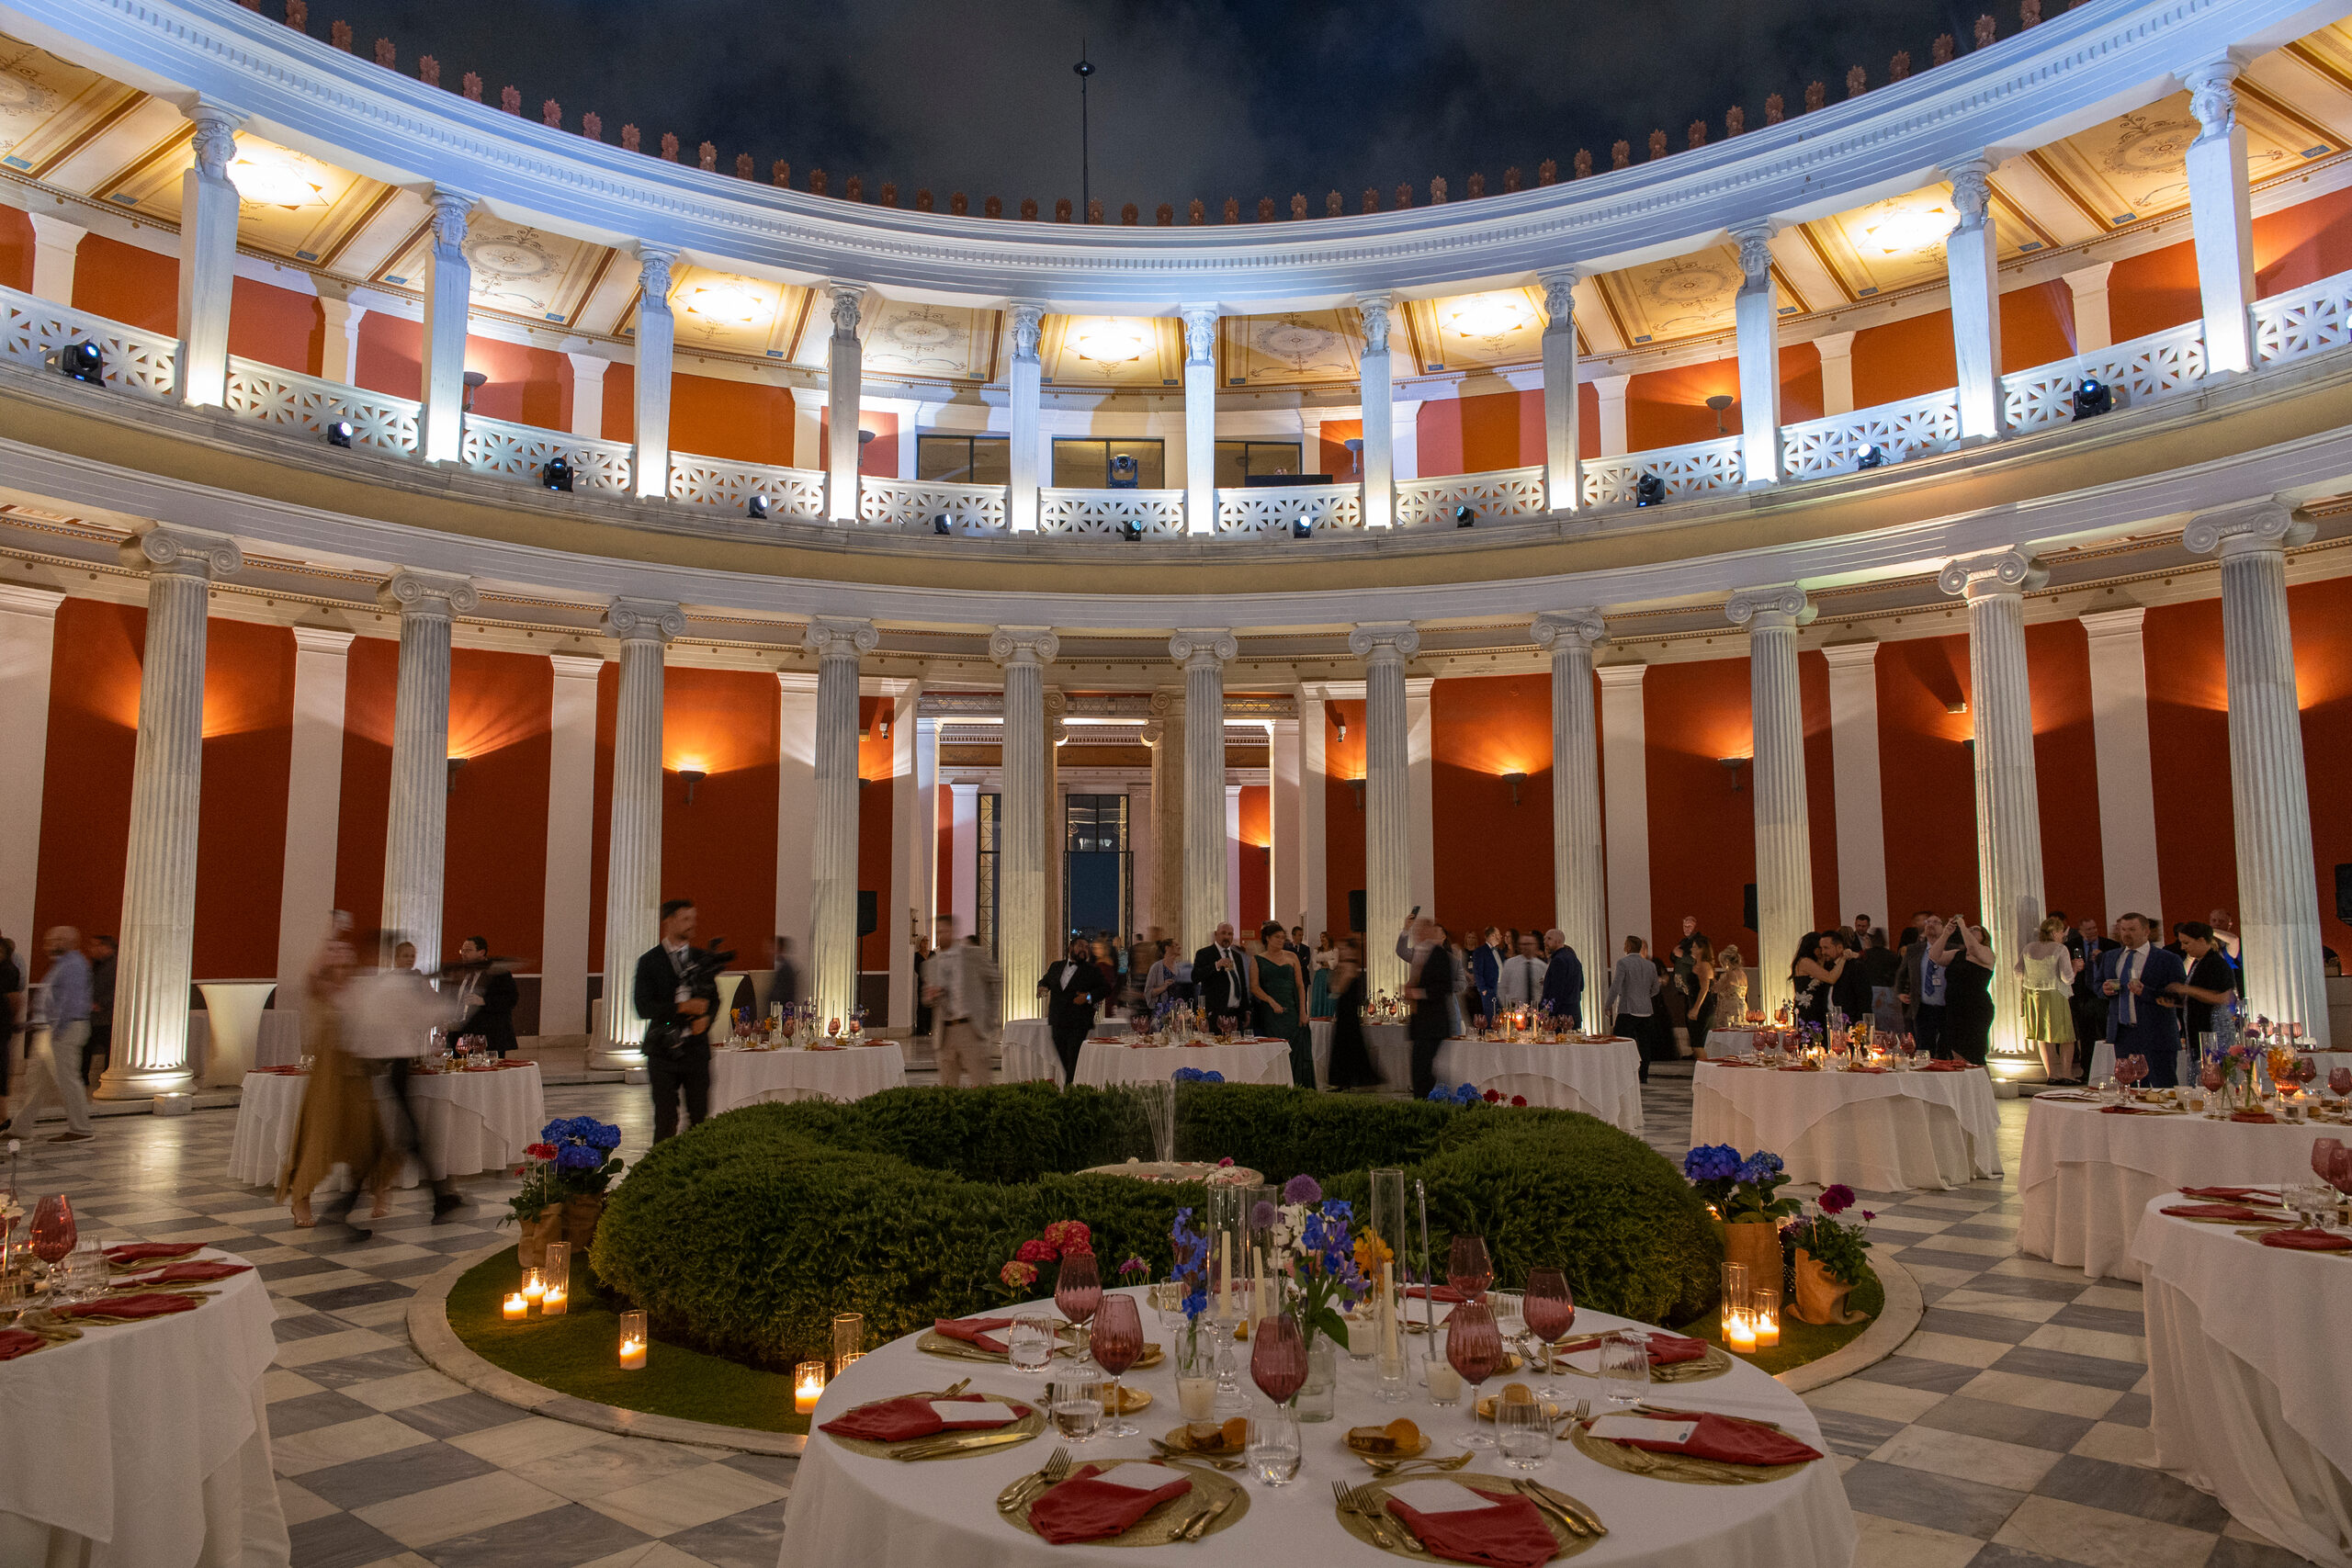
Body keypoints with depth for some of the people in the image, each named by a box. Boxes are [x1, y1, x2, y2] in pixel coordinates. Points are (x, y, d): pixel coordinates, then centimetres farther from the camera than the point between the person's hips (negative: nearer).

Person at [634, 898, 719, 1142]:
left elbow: (714, 998, 16)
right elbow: (643, 1007, -8)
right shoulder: (649, 960, 0)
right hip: (664, 1047, -3)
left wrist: (706, 1018, -6)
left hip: (696, 1046, 3)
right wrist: (682, 1007, -16)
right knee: (665, 1120, 1)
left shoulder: (702, 958, 11)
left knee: (701, 1118, 2)